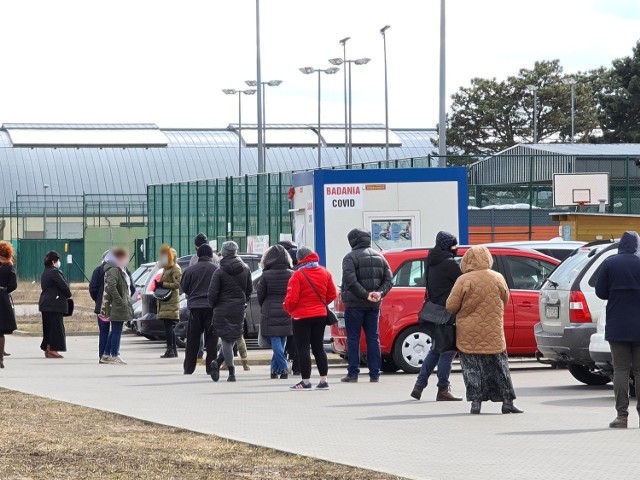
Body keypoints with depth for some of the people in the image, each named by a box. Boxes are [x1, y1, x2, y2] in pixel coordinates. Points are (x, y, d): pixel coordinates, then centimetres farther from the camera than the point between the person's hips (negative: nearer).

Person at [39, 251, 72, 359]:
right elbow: (64, 286, -16)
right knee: (56, 327, -6)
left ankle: (47, 349, 15)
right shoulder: (54, 272, -14)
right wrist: (68, 295, 5)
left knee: (48, 327, 13)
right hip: (55, 304, -10)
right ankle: (52, 350, -8)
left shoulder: (45, 272, 15)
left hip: (45, 304, 10)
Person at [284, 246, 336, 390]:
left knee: (303, 349, 1)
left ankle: (306, 381, -1)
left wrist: (288, 309, 2)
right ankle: (324, 381, 12)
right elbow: (332, 295, 7)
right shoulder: (325, 273, 3)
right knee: (318, 347, 13)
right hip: (320, 315, 6)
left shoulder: (298, 275, -16)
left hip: (302, 316, -6)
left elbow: (292, 298, -17)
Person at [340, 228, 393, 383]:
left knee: (353, 338, -1)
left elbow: (350, 281, -21)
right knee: (373, 338, 8)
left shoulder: (351, 257, -8)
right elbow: (388, 280, 5)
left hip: (354, 304, -5)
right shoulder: (379, 257, 12)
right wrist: (380, 293, -7)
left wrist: (365, 295, -19)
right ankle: (374, 373, 6)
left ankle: (353, 373, -3)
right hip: (374, 306, 5)